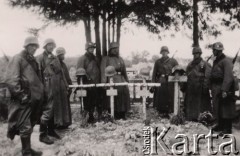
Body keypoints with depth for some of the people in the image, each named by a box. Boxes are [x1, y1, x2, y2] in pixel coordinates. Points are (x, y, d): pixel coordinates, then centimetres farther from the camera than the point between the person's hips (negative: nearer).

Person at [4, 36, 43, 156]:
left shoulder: (32, 60, 16)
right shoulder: (17, 59, -8)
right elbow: (10, 79, -17)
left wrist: (40, 91, 14)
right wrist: (20, 94, -19)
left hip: (34, 97, 8)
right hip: (25, 98, -8)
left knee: (30, 124, 15)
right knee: (25, 126, -3)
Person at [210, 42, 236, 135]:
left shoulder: (226, 61, -14)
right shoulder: (216, 61, 15)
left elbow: (228, 77, -22)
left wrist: (224, 90, -27)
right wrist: (212, 88, 15)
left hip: (223, 88, -9)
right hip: (216, 89, 9)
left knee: (225, 109, -2)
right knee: (217, 108, 16)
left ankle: (227, 129, 5)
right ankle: (220, 125, 29)